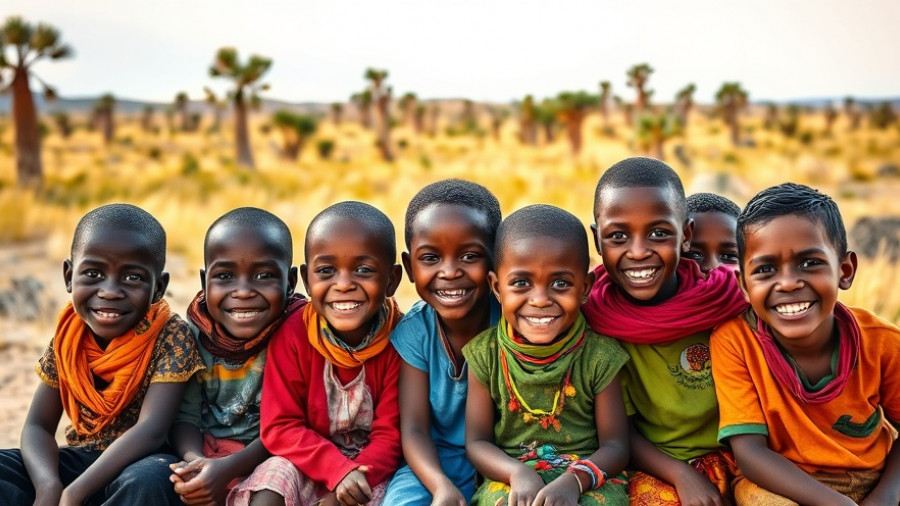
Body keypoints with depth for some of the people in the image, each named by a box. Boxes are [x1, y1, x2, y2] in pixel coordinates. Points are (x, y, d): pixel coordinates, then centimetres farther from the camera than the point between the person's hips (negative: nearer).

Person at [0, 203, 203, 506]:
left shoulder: (171, 336, -17)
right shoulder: (67, 338, -2)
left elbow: (151, 430, -26)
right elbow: (38, 426, -2)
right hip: (79, 460, 5)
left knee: (148, 482, -37)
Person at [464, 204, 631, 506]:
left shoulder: (599, 356, -6)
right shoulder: (486, 354, -3)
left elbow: (616, 446, -4)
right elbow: (477, 441, 0)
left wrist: (574, 480, -24)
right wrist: (518, 473, -20)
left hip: (587, 478, 0)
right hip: (509, 478, 0)